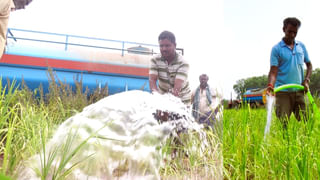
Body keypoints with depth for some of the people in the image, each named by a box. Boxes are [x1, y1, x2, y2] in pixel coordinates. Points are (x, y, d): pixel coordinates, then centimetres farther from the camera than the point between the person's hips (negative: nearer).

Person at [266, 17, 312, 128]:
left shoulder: (301, 46, 11)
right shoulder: (276, 49, -3)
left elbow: (309, 65, 19)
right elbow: (273, 70, -11)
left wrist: (306, 80, 2)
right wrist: (270, 85, -29)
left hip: (299, 91, 4)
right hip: (283, 92, -4)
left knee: (305, 121, 6)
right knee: (282, 123, -4)